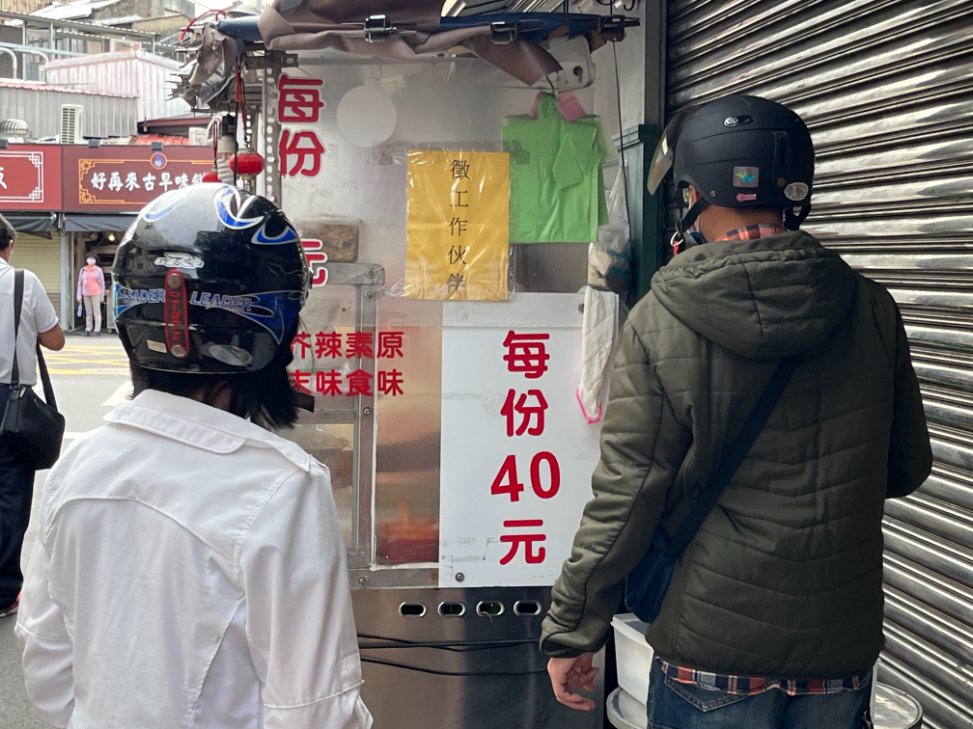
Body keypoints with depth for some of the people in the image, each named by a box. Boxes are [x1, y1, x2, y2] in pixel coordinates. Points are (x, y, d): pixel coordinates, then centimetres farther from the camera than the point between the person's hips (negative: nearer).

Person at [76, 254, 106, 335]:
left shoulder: (98, 270, 1)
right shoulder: (83, 270, 10)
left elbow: (102, 283, 1)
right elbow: (80, 283, 11)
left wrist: (102, 296, -2)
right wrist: (79, 296, 6)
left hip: (96, 294, -3)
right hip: (86, 294, 3)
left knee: (96, 312, -3)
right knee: (88, 313, 6)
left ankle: (97, 330, -2)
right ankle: (88, 329, 10)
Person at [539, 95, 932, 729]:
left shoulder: (660, 323, -14)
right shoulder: (872, 310, -5)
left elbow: (625, 498, -14)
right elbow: (907, 469, 5)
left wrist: (570, 631, -3)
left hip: (711, 649, -2)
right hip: (843, 649, 3)